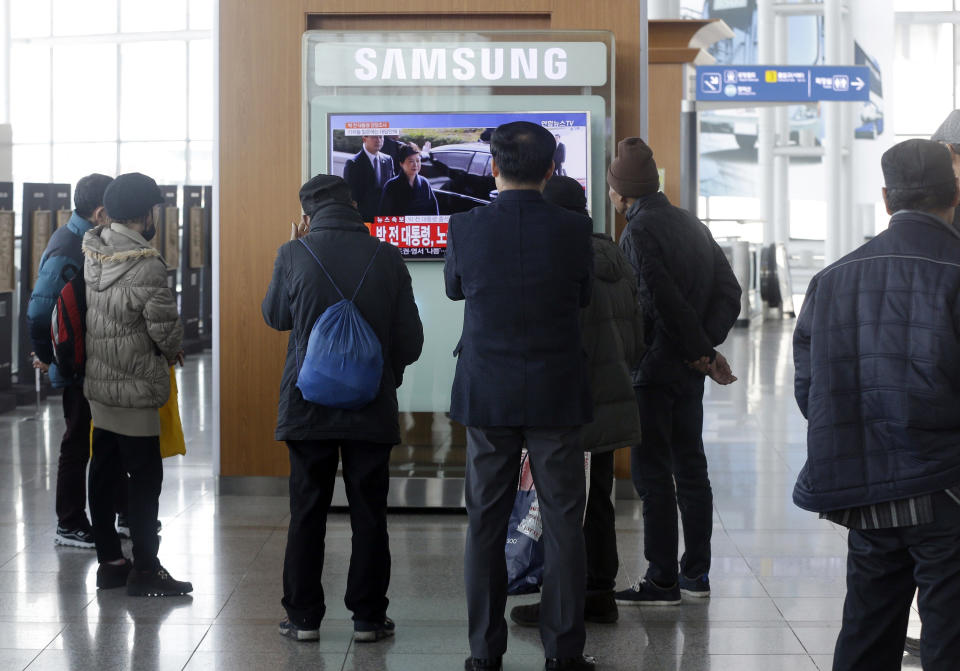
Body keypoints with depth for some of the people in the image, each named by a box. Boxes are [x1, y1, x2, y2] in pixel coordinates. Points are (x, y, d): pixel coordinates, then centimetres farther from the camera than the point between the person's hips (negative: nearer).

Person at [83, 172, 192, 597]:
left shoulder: (93, 253, 2)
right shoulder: (145, 264, -21)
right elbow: (165, 326, -16)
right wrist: (172, 350, 6)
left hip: (98, 383, 8)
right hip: (135, 387, -8)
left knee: (103, 472, 13)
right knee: (145, 476, 0)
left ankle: (109, 561, 21)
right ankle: (144, 570, 4)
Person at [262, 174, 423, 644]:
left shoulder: (294, 256, -7)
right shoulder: (387, 258, -4)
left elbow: (274, 317, 10)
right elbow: (410, 339, 1)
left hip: (307, 407, 0)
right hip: (371, 409, 0)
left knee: (307, 514, 8)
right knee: (369, 514, 7)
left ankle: (303, 616, 11)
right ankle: (368, 617, 10)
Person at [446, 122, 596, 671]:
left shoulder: (466, 228, -8)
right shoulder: (574, 229, -9)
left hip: (487, 395, 1)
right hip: (558, 395, 0)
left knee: (486, 524, 8)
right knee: (563, 523, 6)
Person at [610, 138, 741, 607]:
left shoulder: (638, 231, -13)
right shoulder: (691, 225, 12)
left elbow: (665, 301, -20)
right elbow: (729, 291, 10)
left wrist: (701, 352, -11)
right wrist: (707, 344, 1)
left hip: (655, 369, -8)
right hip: (689, 371, 8)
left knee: (652, 472, -4)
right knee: (690, 467, 13)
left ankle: (662, 581, -3)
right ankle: (695, 573, 20)